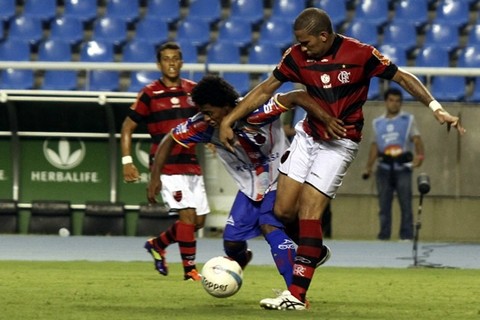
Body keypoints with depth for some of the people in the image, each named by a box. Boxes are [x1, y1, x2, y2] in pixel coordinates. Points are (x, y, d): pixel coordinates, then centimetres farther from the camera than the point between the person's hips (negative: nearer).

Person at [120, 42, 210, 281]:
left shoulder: (193, 90, 9)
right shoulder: (150, 94, -4)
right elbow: (128, 127, 1)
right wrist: (126, 161, -7)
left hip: (192, 163, 6)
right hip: (167, 165, -6)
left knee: (199, 220, 7)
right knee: (188, 214, -16)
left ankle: (157, 244, 30)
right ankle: (189, 270, -8)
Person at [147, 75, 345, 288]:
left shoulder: (254, 113, -33)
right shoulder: (205, 126, -16)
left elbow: (296, 97, -39)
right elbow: (170, 140, -2)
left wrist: (326, 119, -50)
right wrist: (155, 177, -8)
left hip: (278, 181, -5)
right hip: (249, 188, 5)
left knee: (269, 226, -27)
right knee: (231, 241, 1)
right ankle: (240, 259, 41)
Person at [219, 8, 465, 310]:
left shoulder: (360, 55, -17)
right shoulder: (297, 56, -5)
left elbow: (404, 78, -9)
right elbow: (265, 90, 4)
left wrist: (436, 108, -19)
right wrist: (229, 120, 1)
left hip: (340, 142, -5)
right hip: (307, 135, 5)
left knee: (309, 212, -14)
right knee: (283, 210, -1)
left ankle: (297, 296, -11)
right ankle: (311, 251, 30)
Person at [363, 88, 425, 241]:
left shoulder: (408, 119, 7)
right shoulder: (377, 122, 17)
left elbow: (416, 138, -4)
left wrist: (420, 155, -23)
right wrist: (368, 167, 14)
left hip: (403, 167, -3)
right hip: (384, 168, 3)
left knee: (405, 203, -7)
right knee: (384, 204, 2)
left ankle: (407, 235, -6)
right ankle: (384, 236, 5)